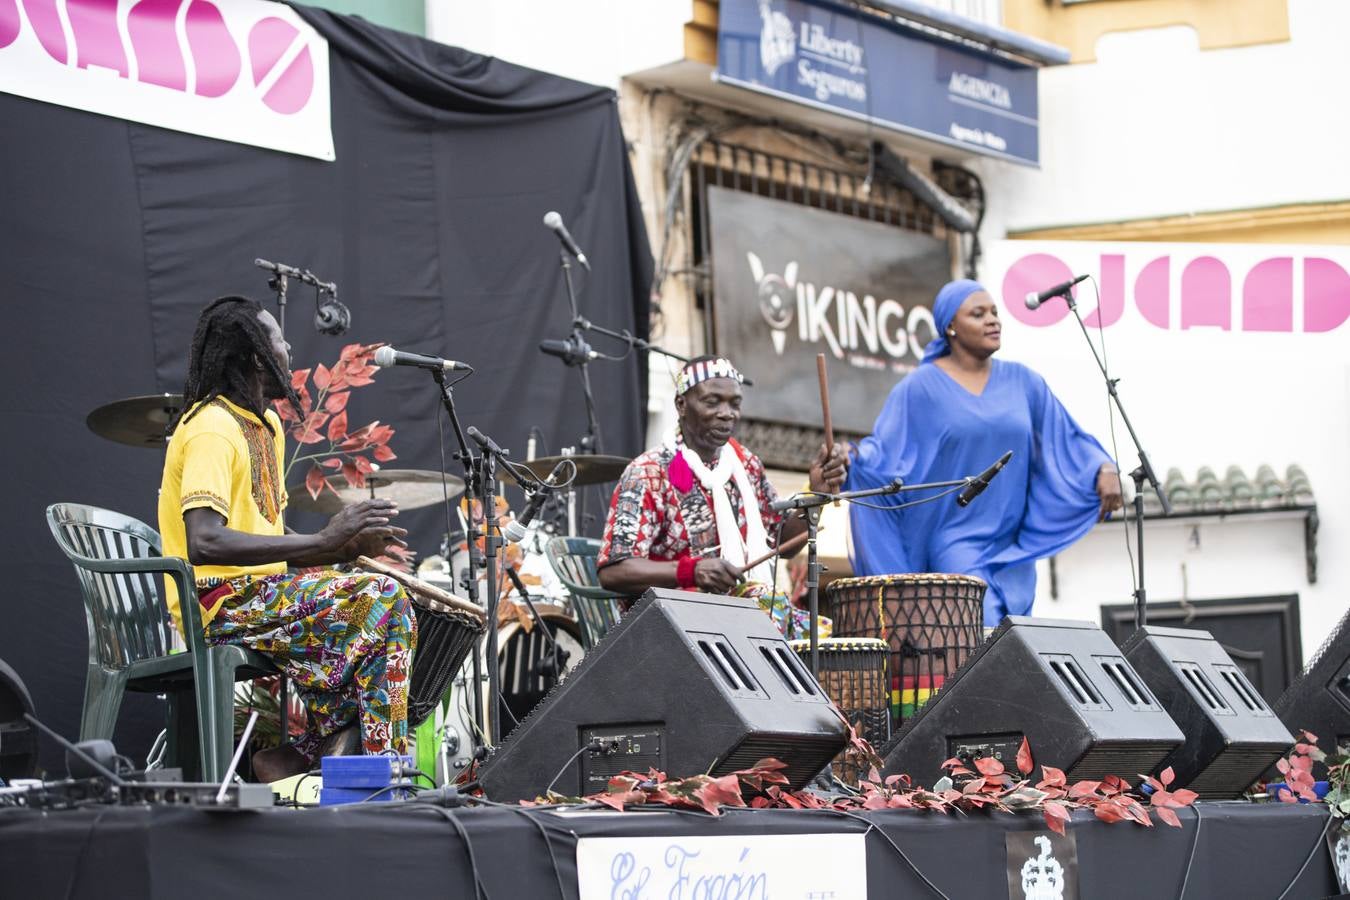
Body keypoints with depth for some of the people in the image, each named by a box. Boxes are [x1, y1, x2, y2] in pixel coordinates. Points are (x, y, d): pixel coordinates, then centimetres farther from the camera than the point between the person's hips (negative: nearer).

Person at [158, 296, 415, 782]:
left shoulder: (267, 425, 17)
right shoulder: (212, 428, -15)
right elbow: (203, 541, -28)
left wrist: (350, 545, 1)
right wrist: (322, 541, -29)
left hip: (260, 593, 10)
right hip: (220, 603, -10)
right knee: (380, 601, -20)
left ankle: (299, 757, -3)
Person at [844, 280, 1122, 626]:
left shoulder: (1022, 382, 10)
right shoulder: (921, 387, -3)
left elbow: (1065, 436, 11)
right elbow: (886, 450, -7)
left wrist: (1103, 467, -5)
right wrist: (852, 459, -27)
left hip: (1013, 547, 5)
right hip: (955, 544, -5)